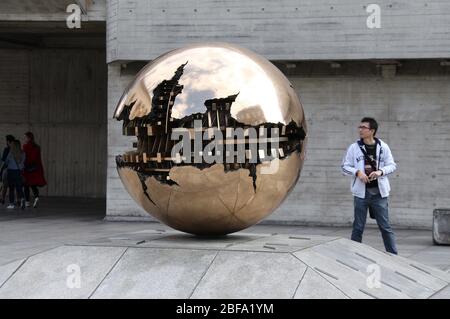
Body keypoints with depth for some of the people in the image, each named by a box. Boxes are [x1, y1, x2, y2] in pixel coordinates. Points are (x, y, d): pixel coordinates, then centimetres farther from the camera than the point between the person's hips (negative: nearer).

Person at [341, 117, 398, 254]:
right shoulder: (354, 147, 2)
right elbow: (345, 166, 5)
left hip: (379, 192, 0)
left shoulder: (383, 147, 2)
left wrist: (380, 171, -13)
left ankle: (393, 255, 7)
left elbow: (392, 165, 6)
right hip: (361, 192, 0)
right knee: (358, 227, 6)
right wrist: (358, 172, -12)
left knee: (385, 226, 2)